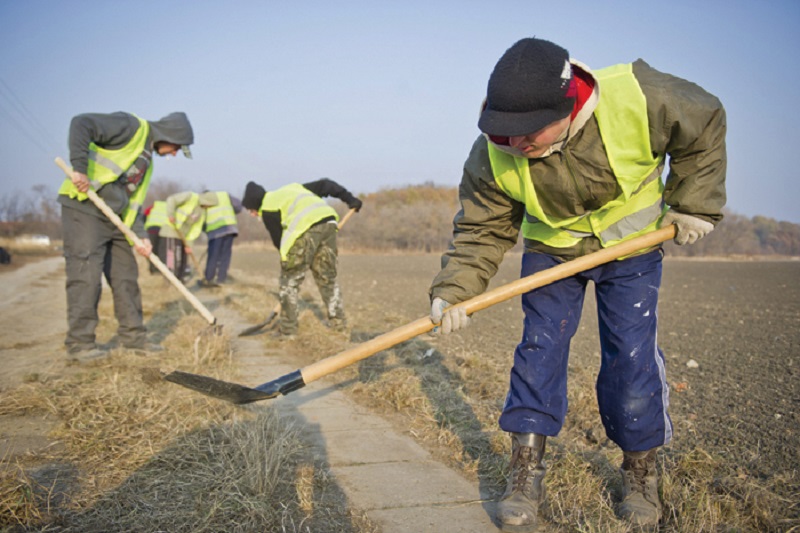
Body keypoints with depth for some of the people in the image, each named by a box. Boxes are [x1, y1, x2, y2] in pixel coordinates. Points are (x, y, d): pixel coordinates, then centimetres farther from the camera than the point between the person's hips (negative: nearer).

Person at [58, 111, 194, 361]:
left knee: (126, 276, 9)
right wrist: (79, 168, -26)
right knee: (86, 275, -9)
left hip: (113, 218, 9)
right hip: (83, 208, -9)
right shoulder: (131, 127, -7)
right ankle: (80, 342, -1)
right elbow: (81, 123, -18)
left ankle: (133, 336, 17)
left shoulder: (147, 161, 20)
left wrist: (141, 236, 5)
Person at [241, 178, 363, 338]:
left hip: (305, 229, -7)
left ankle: (287, 329, 7)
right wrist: (350, 199, 29)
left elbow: (278, 239, 9)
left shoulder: (267, 208, 11)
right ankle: (338, 321, 24)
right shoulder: (292, 188, 31)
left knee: (290, 280, 5)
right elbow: (324, 185, 28)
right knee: (327, 277, 20)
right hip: (328, 222, 7)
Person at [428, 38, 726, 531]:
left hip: (632, 243, -1)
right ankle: (527, 474, 5)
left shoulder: (638, 98, -30)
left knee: (632, 357, -4)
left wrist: (694, 202, -10)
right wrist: (455, 289, -27)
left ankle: (642, 471, 17)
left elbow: (704, 125, -10)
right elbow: (482, 229, -14)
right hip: (550, 250, 1)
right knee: (539, 349, -6)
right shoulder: (495, 155, -25)